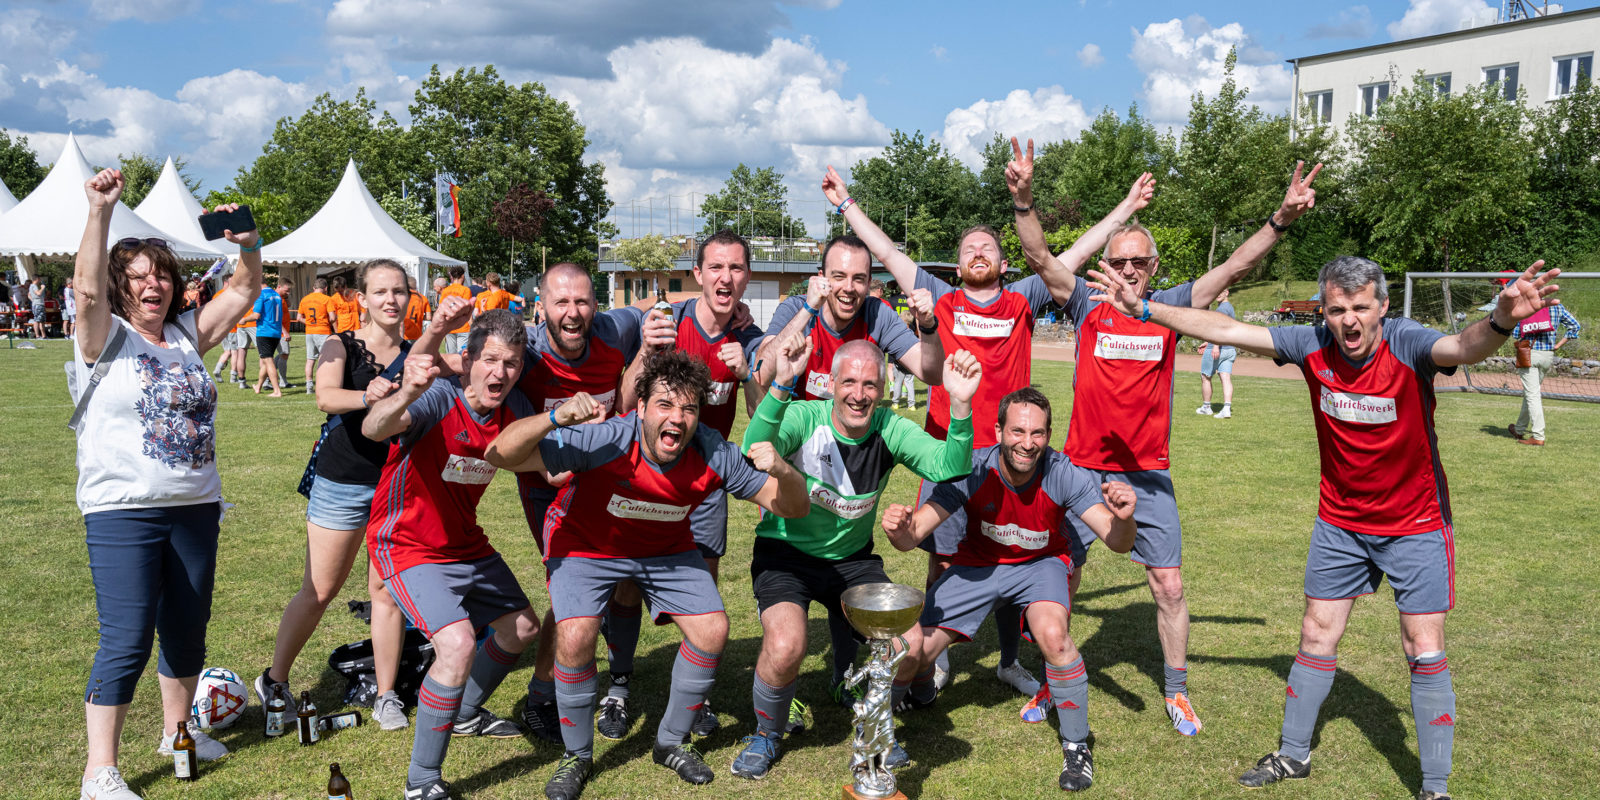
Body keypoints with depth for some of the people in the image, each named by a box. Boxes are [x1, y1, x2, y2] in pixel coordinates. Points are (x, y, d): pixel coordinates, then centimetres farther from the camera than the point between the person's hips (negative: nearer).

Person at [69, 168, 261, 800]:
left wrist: (248, 245, -8)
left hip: (195, 508, 6)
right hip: (122, 512, -5)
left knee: (187, 629, 15)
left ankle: (177, 730, 34)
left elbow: (243, 292, 10)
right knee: (126, 641, -8)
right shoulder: (106, 338, -3)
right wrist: (100, 213, -30)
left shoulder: (187, 336, 10)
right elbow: (88, 287, -22)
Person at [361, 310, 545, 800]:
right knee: (458, 643, -27)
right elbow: (373, 430, -45)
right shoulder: (439, 399, -28)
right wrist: (406, 394, -67)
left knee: (523, 628, 21)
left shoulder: (513, 406, -7)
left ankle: (466, 714, 47)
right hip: (409, 548, -8)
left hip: (466, 545, 8)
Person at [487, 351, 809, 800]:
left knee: (712, 630, -8)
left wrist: (782, 472, -40)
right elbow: (501, 456, -39)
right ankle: (577, 757, 5)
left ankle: (672, 743, 17)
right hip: (586, 545, -3)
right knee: (576, 637, -22)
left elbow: (793, 507, -17)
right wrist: (555, 418, -56)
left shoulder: (713, 455, -25)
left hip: (667, 548, 3)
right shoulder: (605, 442, -36)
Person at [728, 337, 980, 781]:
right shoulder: (804, 418, -20)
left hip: (852, 558, 4)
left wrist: (961, 406, -42)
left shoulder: (889, 429, -11)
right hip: (786, 554, -3)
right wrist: (781, 385, -55)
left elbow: (948, 467, -25)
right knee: (786, 645, -28)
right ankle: (766, 735, 5)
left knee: (909, 642, -13)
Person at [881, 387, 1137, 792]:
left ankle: (1076, 746, -8)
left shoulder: (1064, 474, -29)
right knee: (915, 652, -10)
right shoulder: (973, 471, -28)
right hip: (978, 562, 1)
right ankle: (921, 696, 31)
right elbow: (912, 536, -28)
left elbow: (1118, 543, -30)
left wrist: (1122, 519, -54)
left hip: (1040, 562, -1)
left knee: (1052, 635, -33)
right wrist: (898, 529, -52)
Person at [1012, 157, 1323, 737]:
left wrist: (1281, 220, -19)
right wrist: (1024, 203, -27)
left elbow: (1235, 266, -6)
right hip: (1082, 468, 0)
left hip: (1148, 473, 1)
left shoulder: (1172, 307, 1)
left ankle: (1176, 691, 21)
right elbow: (1039, 258, -12)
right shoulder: (1088, 306, -1)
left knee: (1169, 587, 3)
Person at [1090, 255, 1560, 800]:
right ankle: (1293, 755, 31)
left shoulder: (1408, 346, -24)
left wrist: (1500, 321, -68)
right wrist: (1145, 309, -10)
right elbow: (1225, 330, -8)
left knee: (1424, 652, 0)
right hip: (1340, 522, 4)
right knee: (1317, 637, 13)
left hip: (1415, 526, -3)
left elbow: (1465, 348, -46)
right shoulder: (1314, 346, -13)